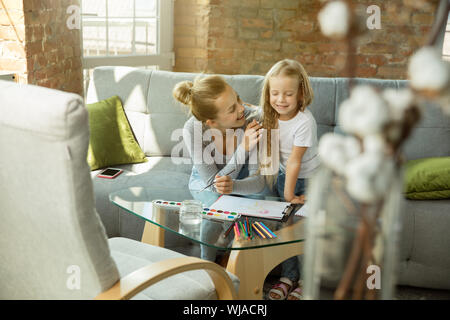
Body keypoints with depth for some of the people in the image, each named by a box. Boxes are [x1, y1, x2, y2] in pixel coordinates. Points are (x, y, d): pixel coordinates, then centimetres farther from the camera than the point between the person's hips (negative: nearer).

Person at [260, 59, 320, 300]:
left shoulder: (304, 122, -28)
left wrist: (289, 194, -21)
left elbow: (294, 161, -26)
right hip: (284, 175, 5)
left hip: (309, 177, -5)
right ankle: (289, 276, 15)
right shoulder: (271, 114, -9)